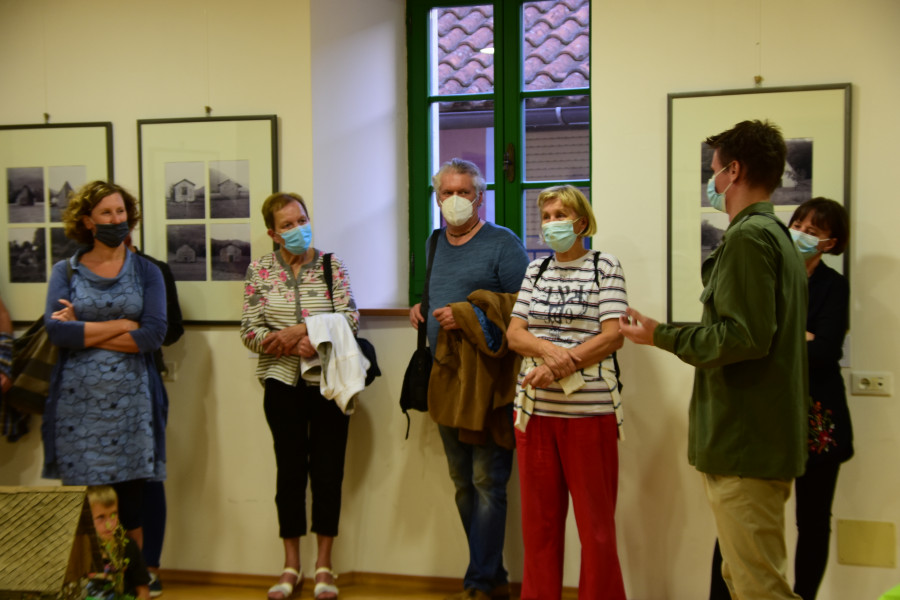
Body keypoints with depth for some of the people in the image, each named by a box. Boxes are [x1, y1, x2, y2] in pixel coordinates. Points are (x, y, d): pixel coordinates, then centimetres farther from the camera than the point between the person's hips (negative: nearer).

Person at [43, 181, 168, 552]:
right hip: (77, 403, 0)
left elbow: (153, 334, -7)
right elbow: (55, 330, -8)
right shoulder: (65, 272, 9)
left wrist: (83, 331, -6)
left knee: (130, 503, 3)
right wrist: (122, 324, -7)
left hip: (130, 403, 0)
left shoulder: (146, 272, 8)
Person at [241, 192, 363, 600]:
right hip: (283, 383, 1)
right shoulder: (259, 271, 3)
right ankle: (291, 566, 19)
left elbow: (350, 317, -7)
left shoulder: (331, 266, 2)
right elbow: (250, 331, -1)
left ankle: (324, 566, 16)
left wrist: (301, 328, -17)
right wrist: (294, 344, -16)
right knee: (291, 469, 7)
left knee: (328, 469, 3)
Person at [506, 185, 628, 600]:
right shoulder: (536, 269, 13)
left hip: (588, 410, -4)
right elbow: (515, 333, 7)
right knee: (538, 517, 10)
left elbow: (612, 336, -9)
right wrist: (547, 349, -14)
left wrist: (559, 367, -17)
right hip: (535, 409, 4)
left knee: (595, 520, 2)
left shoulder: (605, 266, 0)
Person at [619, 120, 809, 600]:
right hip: (767, 440, 11)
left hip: (745, 445, -11)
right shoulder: (778, 235, 18)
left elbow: (744, 337, -22)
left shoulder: (748, 237, -14)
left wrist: (661, 336, -12)